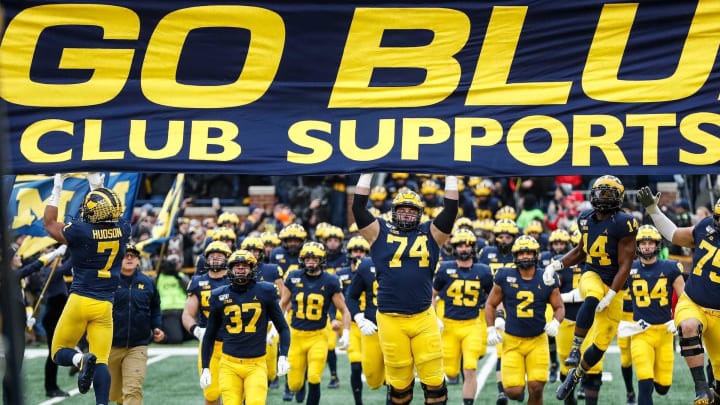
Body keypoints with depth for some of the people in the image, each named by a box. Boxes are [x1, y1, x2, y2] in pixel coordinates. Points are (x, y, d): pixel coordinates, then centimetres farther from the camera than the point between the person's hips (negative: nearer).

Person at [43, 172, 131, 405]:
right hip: (105, 305, 3)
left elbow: (49, 223, 7)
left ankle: (81, 360, -20)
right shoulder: (123, 230, -2)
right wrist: (97, 187, 28)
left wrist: (57, 189, 13)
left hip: (80, 300, -3)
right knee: (101, 361, 2)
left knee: (59, 352, 12)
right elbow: (110, 218, 24)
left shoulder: (80, 232, -12)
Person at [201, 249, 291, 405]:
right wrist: (205, 368, 9)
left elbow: (283, 328, 5)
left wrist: (283, 356, -8)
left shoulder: (264, 292, 0)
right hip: (229, 364, 1)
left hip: (256, 364, -1)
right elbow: (210, 335, 13)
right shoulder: (220, 296, 4)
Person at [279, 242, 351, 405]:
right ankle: (299, 378, 41)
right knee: (294, 385, 4)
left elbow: (344, 310, 3)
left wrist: (346, 334, -8)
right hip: (296, 335, 2)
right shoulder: (293, 278, -1)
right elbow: (283, 304, 12)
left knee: (314, 380, -14)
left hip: (318, 336, -2)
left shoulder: (330, 282, -5)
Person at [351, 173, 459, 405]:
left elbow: (450, 210, 4)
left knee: (433, 377, 2)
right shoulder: (380, 233, 7)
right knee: (399, 381, 8)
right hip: (391, 319, -1)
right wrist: (366, 174, 2)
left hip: (424, 318, 1)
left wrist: (451, 177, 5)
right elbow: (358, 208, 1)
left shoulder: (430, 234, 10)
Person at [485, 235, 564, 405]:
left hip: (538, 341, 1)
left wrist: (555, 322, -12)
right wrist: (491, 330, 0)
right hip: (512, 340, 0)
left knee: (536, 388, -9)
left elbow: (559, 307, 8)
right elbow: (491, 304, 8)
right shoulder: (505, 277, -3)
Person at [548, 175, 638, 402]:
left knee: (601, 344, -1)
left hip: (613, 285, -2)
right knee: (592, 298, -38)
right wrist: (556, 265, 4)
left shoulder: (623, 224, -14)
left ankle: (575, 375, 24)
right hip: (591, 275, 2)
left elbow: (625, 265, -15)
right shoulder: (586, 219, 4)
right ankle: (575, 348, -28)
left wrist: (610, 296, -22)